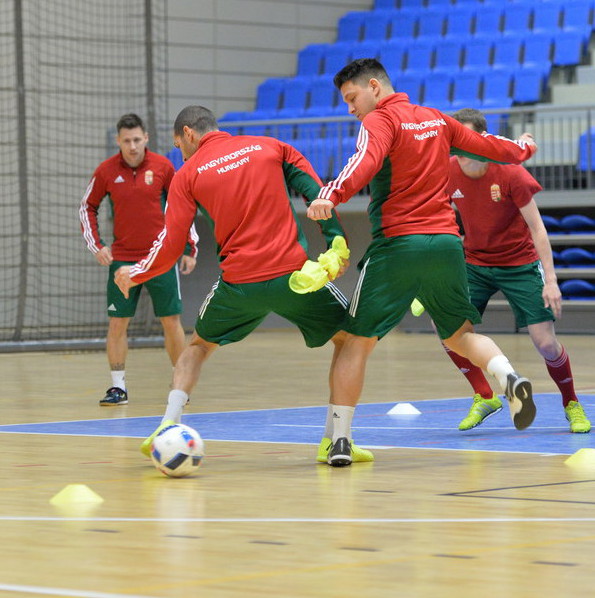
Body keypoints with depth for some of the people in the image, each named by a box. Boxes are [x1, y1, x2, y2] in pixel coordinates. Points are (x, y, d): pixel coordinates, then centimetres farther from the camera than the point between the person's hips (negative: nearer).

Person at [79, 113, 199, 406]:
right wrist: (96, 245, -1)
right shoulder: (106, 171, -3)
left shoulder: (162, 166, -3)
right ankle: (118, 386, 5)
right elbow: (87, 207, 10)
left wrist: (190, 248, 4)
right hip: (122, 258, 1)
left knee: (171, 321, 1)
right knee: (117, 322, -3)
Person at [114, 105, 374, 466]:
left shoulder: (188, 175, 8)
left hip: (239, 283, 0)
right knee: (349, 337, 18)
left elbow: (171, 246, 4)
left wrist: (134, 275, 19)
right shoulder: (270, 147, 13)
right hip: (294, 273, 0)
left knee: (200, 344, 26)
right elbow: (317, 193, 3)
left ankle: (168, 428, 9)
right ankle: (335, 440, 8)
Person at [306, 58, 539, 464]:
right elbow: (488, 145, 27)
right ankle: (510, 378, -9)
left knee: (358, 341, 2)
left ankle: (340, 440, -1)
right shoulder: (436, 119, 15)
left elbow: (365, 162, -24)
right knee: (461, 334, 20)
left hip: (398, 244, -6)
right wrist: (522, 148, 48)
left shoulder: (380, 120, -3)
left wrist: (331, 196, -40)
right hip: (446, 243, 6)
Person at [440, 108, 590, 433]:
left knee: (546, 343, -10)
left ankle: (572, 405, 18)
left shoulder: (510, 173, -20)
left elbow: (537, 229, -15)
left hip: (519, 265, -4)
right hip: (474, 263, 4)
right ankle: (485, 397, 2)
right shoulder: (449, 172, -8)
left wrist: (551, 280, -20)